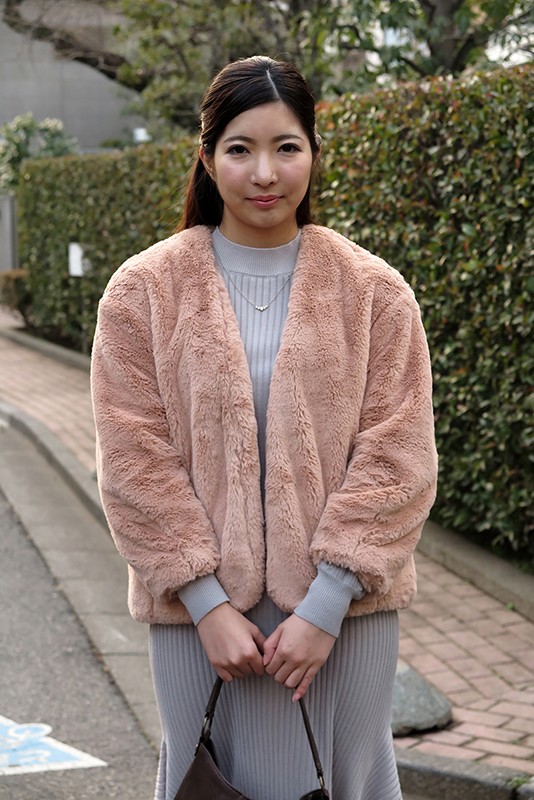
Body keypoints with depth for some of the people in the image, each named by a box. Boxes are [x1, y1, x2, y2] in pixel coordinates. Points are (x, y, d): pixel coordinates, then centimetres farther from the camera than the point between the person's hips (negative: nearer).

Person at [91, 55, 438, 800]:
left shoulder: (375, 293, 0)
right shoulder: (143, 291, 0)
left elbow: (395, 461, -4)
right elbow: (135, 461, -4)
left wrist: (326, 603, -11)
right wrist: (206, 601, -10)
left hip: (342, 608, 0)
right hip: (200, 608, 0)